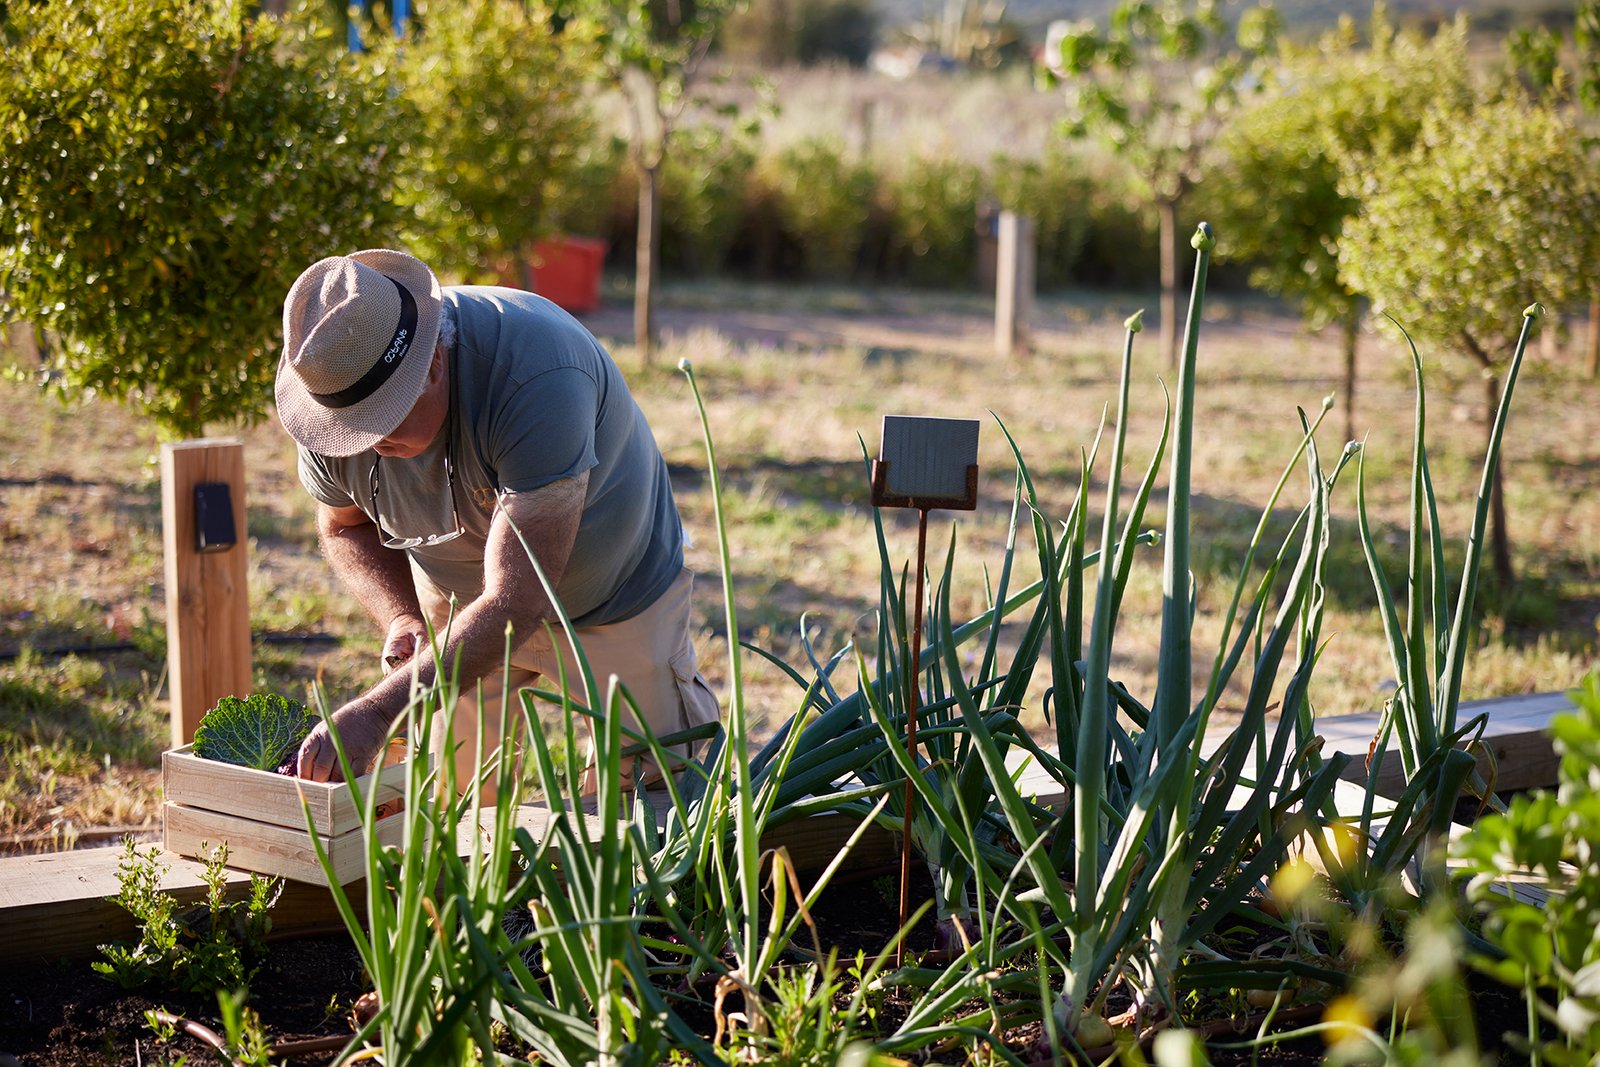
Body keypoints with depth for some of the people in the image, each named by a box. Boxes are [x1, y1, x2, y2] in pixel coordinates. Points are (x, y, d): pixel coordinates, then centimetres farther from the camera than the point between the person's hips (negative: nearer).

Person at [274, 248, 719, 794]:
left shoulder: (535, 374, -41)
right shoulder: (330, 390, -23)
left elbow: (516, 600, -42)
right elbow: (345, 527, 0)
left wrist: (376, 710, -48)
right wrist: (401, 617, -21)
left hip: (613, 600, -4)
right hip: (453, 602, 4)